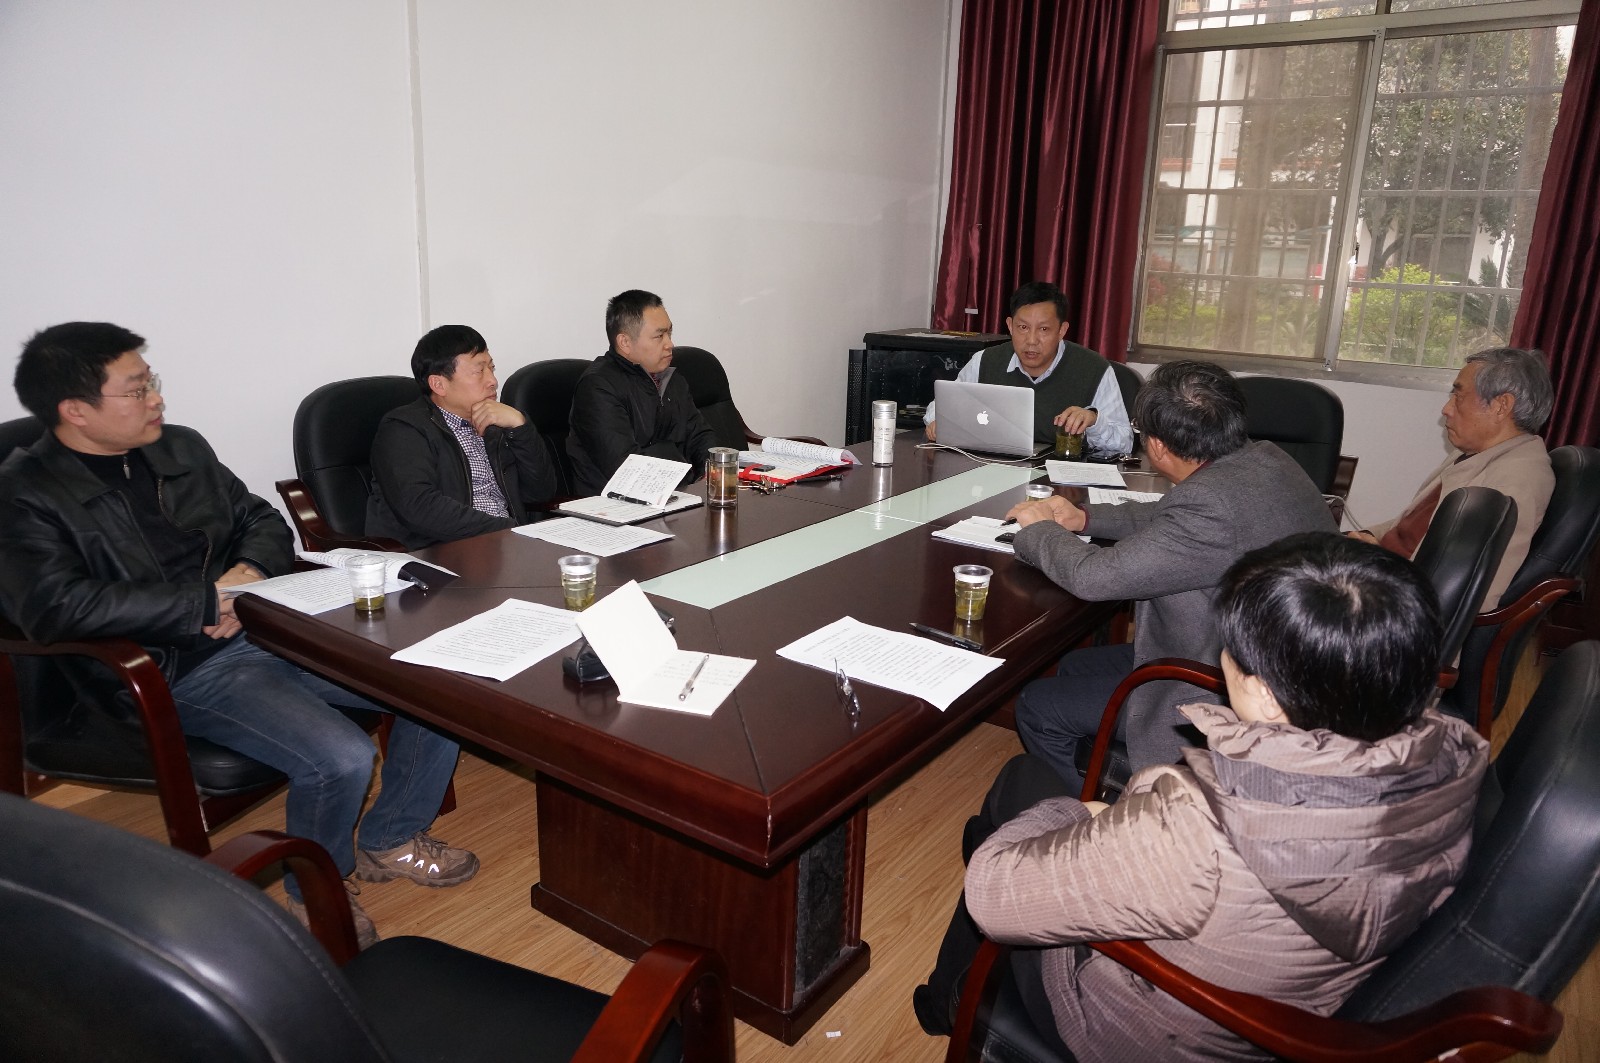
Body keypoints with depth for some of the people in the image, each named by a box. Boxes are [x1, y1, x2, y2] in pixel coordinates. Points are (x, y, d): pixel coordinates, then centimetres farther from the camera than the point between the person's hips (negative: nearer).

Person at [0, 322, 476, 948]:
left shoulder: (182, 448, 13)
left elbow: (262, 519, 21)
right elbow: (53, 607, -23)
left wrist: (251, 570, -4)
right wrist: (205, 600, -20)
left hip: (266, 627, 7)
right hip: (178, 674, -7)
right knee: (340, 757, -29)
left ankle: (389, 842, 16)